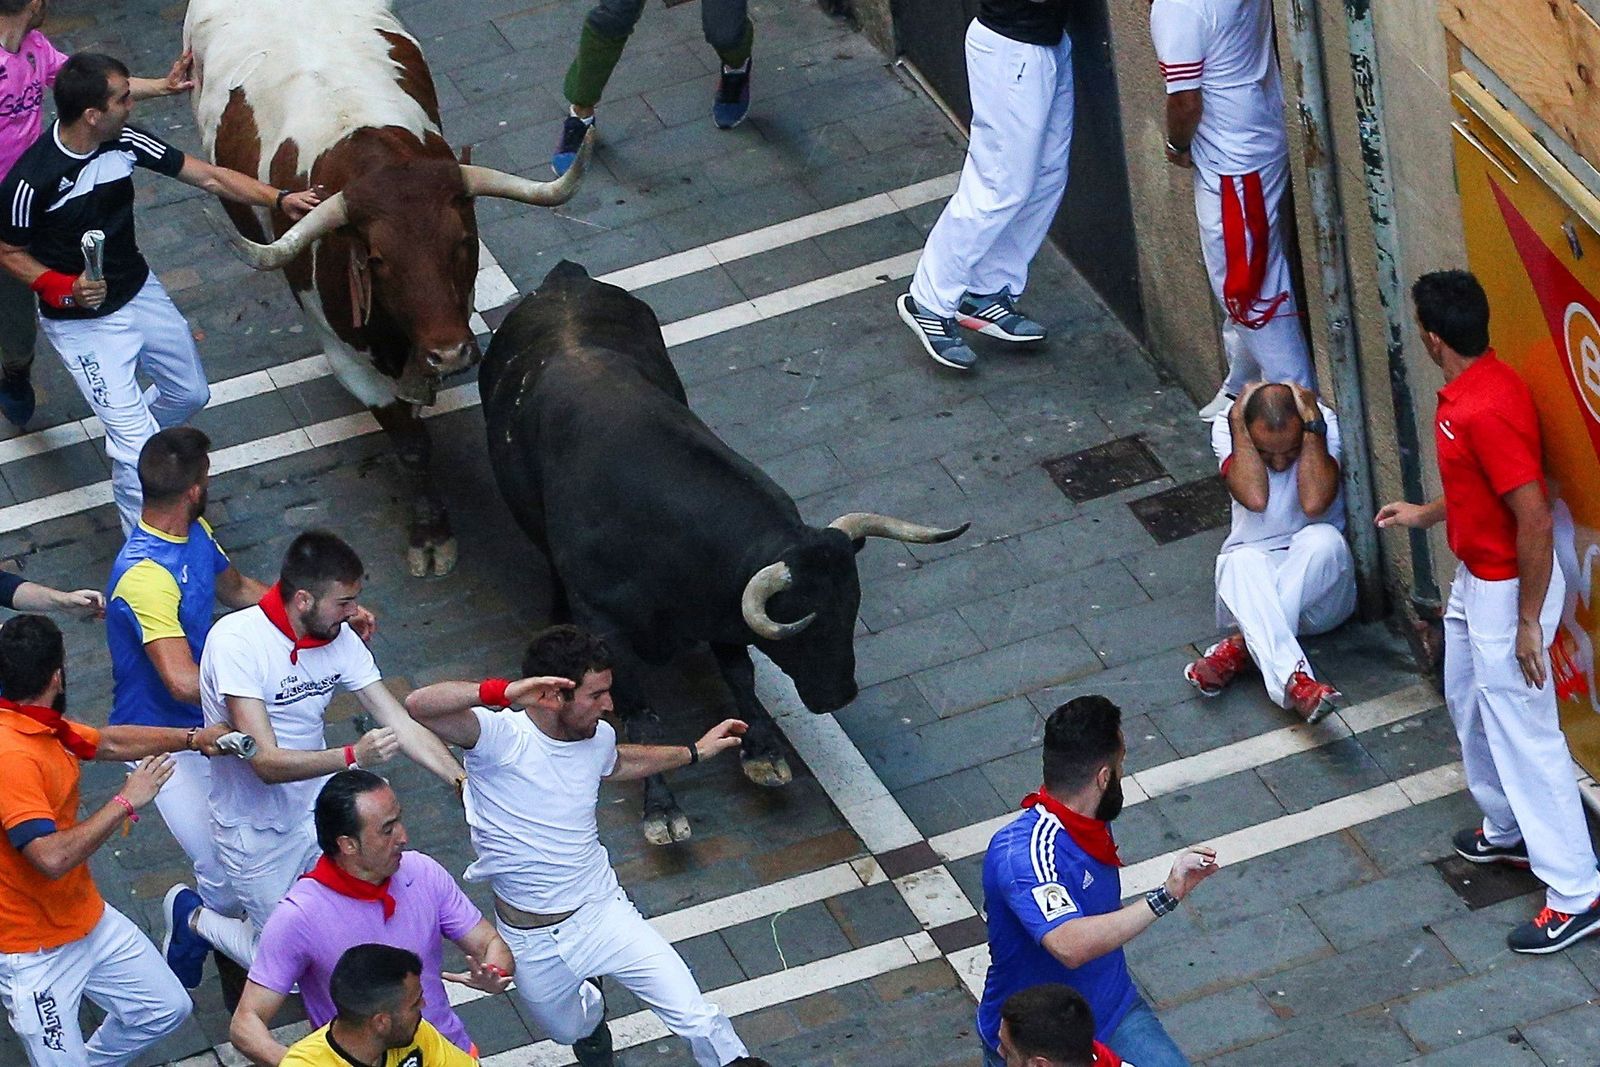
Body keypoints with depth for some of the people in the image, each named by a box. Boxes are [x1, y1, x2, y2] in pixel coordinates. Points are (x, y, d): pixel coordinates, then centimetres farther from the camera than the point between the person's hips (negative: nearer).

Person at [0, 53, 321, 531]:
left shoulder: (124, 143, -13)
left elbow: (208, 176, -6)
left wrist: (279, 199, -14)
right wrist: (64, 289, -28)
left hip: (140, 291, 7)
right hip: (83, 320, -7)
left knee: (190, 393, 24)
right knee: (139, 444, -8)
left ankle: (127, 451, 52)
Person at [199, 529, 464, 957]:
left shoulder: (341, 639, -7)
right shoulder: (236, 641, -26)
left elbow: (402, 726, -4)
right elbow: (267, 762, -31)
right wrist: (352, 757, -44)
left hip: (319, 810, 6)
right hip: (259, 833, -6)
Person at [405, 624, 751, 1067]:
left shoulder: (599, 736, -5)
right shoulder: (500, 738, -24)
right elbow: (418, 705, -43)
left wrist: (695, 751, 22)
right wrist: (503, 692, -54)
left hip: (604, 913, 3)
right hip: (532, 942, -3)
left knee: (698, 1020, -10)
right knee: (571, 1030, 26)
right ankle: (589, 1010, 61)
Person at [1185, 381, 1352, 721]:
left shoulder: (1326, 424, -10)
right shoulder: (1226, 428, -6)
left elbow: (1314, 503, -26)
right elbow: (1254, 497, -24)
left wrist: (1312, 423, -23)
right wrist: (1237, 418, -20)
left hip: (1319, 585, 0)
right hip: (1254, 578, 0)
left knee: (1322, 538, -33)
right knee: (1240, 561, -34)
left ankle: (1240, 645, -30)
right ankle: (1293, 681, -52)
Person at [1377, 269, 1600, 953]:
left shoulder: (1486, 411, -32)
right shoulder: (1468, 390, 0)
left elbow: (1535, 519, -30)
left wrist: (1528, 622, -24)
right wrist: (1425, 514, 27)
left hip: (1509, 590, -10)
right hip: (1476, 579, 10)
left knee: (1524, 734, -2)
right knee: (1469, 704, 27)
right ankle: (1508, 831, 46)